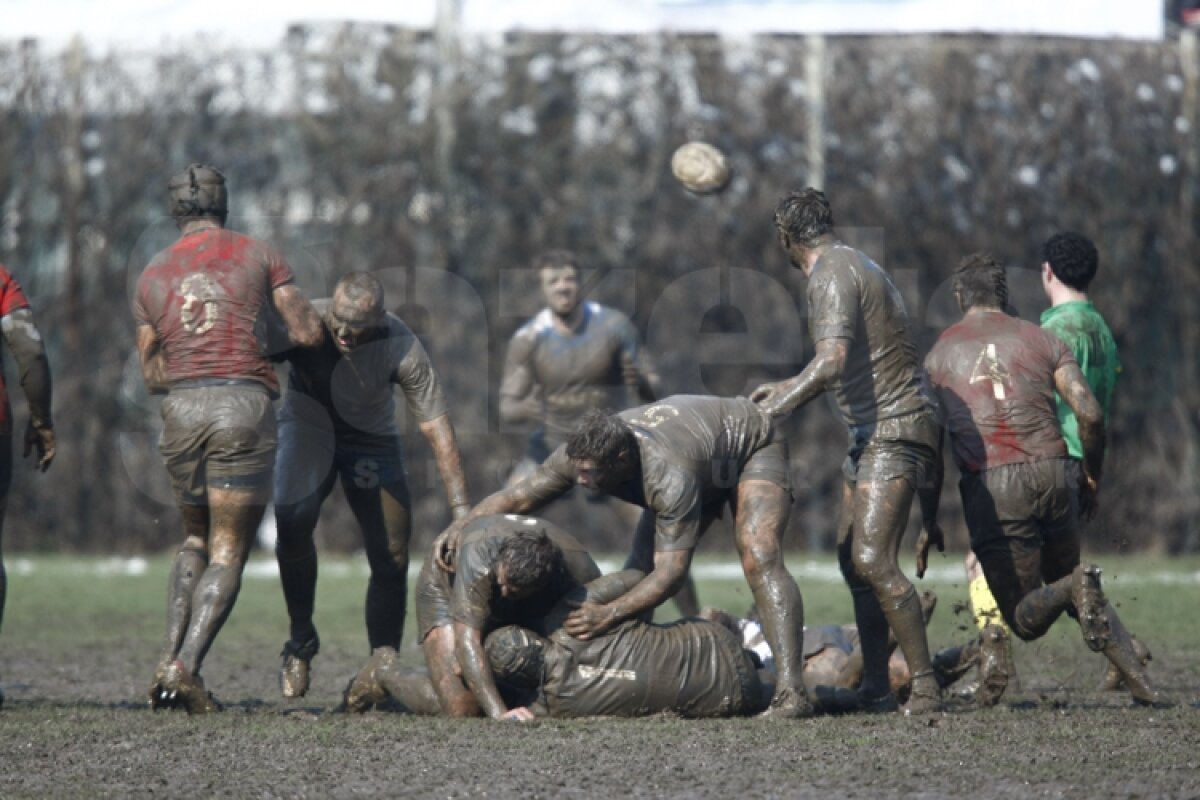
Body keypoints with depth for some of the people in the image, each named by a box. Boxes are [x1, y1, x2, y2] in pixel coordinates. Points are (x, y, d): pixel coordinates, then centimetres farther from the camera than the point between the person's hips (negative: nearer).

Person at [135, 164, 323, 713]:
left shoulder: (152, 275, 14)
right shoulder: (257, 256, 7)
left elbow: (152, 373, 15)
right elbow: (308, 333, 4)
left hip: (181, 410, 3)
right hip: (243, 405, -3)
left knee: (195, 542, 23)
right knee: (228, 553, 2)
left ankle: (170, 659, 6)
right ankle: (186, 668, -15)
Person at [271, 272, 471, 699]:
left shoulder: (401, 349, -29)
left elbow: (437, 429, -25)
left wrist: (461, 511, -29)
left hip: (371, 438, 1)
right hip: (308, 426, -1)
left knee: (392, 560, -6)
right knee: (292, 517, -28)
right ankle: (301, 640, -9)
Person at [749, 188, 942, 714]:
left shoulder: (831, 275, -14)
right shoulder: (851, 266, 19)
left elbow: (832, 361, -28)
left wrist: (783, 404, -20)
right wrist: (787, 389, 39)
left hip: (893, 430, -11)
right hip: (873, 433, 11)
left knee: (871, 561, -18)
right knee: (853, 561, 10)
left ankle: (926, 686, -16)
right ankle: (875, 689, 14)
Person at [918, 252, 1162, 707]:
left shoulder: (939, 354, 13)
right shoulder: (1042, 340, 13)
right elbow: (1090, 415, 2)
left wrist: (929, 523, 14)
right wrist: (1092, 477, 17)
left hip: (988, 486, -2)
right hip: (1053, 473, 2)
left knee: (1025, 618, 8)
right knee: (1067, 582, 22)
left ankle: (1075, 588, -28)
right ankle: (1142, 683, 2)